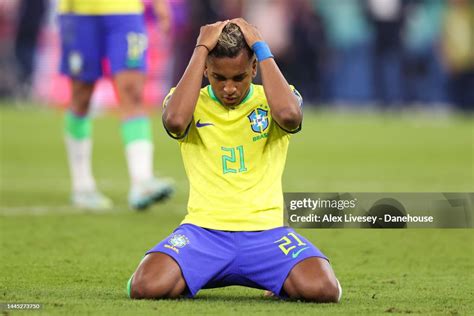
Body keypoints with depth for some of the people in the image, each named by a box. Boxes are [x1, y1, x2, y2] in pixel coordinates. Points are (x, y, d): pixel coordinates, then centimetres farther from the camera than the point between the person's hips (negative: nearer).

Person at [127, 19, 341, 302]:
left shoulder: (272, 100, 7)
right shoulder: (190, 101, 6)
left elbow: (289, 115, -20)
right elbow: (175, 120, -20)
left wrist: (262, 49, -10)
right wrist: (201, 50, -12)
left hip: (265, 232, 0)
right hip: (203, 230, 0)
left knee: (323, 289, -28)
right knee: (147, 287, -29)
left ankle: (280, 282, 10)